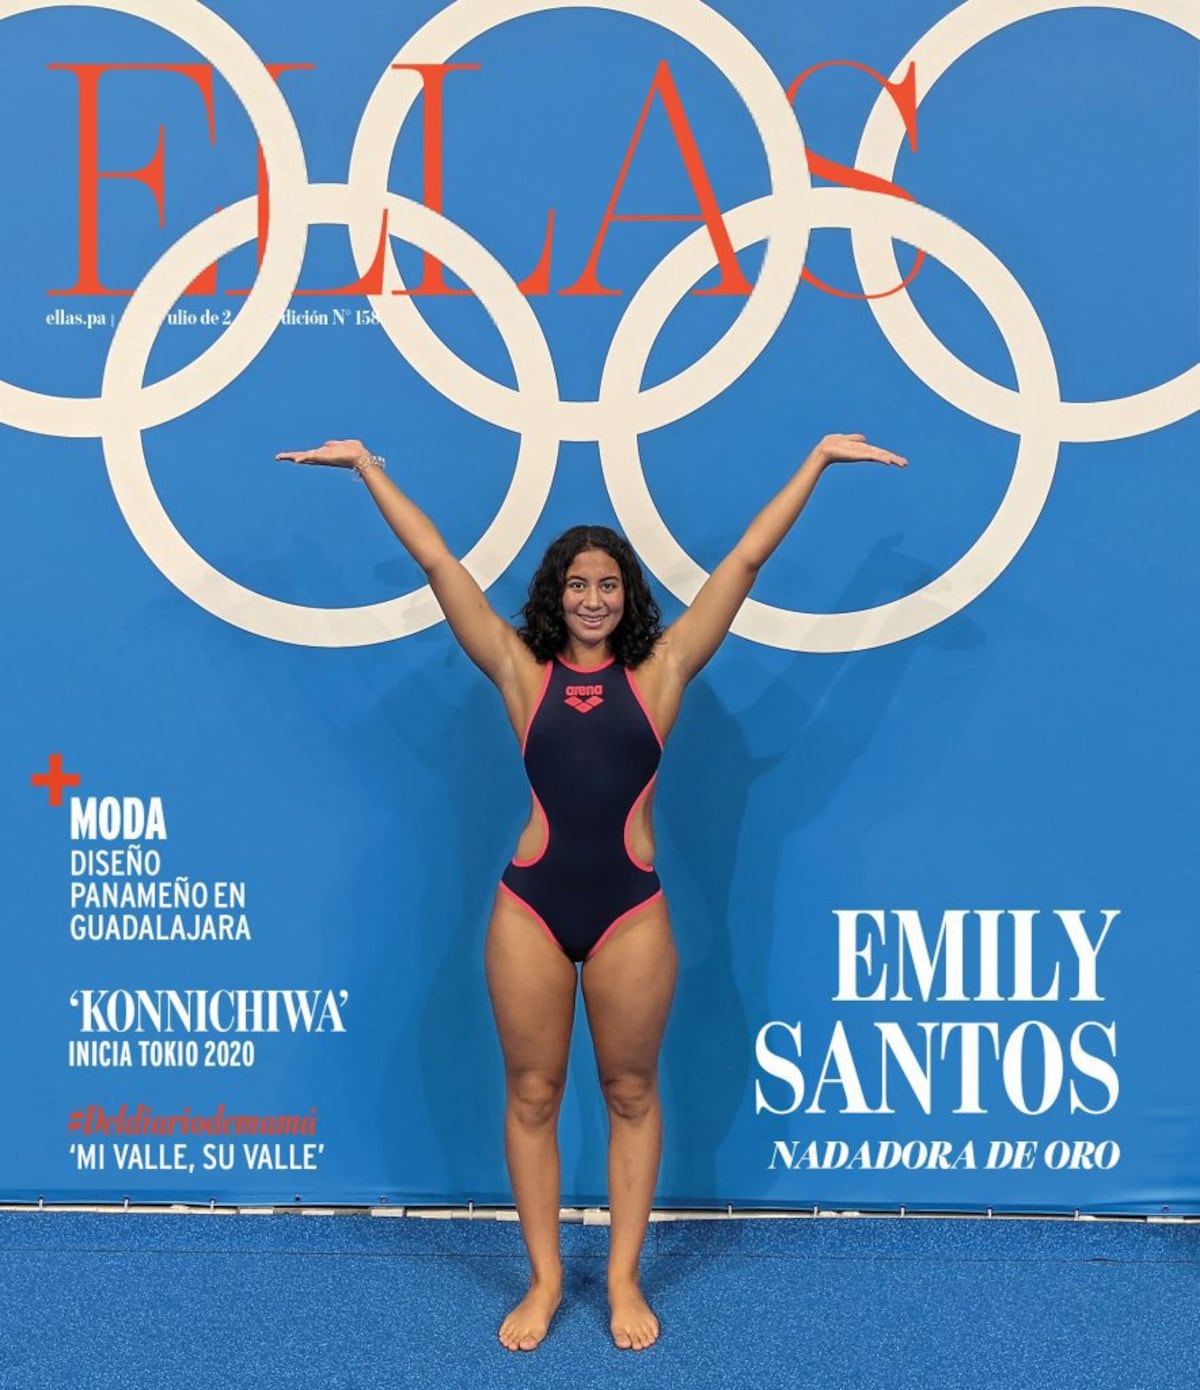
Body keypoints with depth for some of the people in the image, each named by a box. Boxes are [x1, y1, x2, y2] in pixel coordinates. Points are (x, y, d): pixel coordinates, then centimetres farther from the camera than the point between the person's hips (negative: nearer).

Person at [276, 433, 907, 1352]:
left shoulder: (659, 673, 4)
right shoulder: (522, 674, 5)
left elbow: (746, 559, 6)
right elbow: (438, 563, 7)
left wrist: (818, 461, 8)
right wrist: (369, 468, 10)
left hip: (630, 910, 0)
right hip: (530, 908, 1)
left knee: (631, 1093, 11)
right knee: (532, 1095, 9)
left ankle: (624, 1279, 25)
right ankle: (545, 1280, 24)